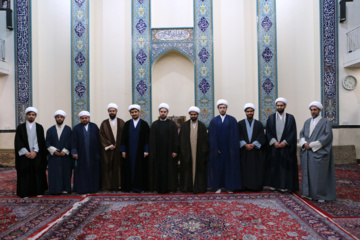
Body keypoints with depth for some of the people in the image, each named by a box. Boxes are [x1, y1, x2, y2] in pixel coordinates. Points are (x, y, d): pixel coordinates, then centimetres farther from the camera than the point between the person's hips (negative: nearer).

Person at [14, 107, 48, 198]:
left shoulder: (39, 127, 6)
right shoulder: (20, 127, 6)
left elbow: (40, 141, -1)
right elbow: (18, 142, 0)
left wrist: (35, 152, -13)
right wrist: (26, 152, -11)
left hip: (37, 155, 0)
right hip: (24, 156, 0)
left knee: (38, 173, 2)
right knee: (25, 173, 1)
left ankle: (38, 191, 12)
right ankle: (25, 193, 11)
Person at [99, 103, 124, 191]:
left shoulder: (121, 122, 7)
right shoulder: (104, 123, 5)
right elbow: (101, 136, 0)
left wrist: (119, 145, -6)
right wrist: (109, 146, -9)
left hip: (119, 149, 0)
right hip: (108, 150, 0)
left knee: (118, 167, 0)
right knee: (107, 167, 0)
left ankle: (118, 184, 7)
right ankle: (108, 185, 6)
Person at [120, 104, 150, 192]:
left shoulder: (144, 124, 1)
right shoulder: (127, 124, 7)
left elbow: (147, 138, -1)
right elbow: (123, 138, 7)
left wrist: (146, 151, -8)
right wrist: (123, 150, 1)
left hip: (140, 152, -2)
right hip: (129, 151, 2)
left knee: (140, 169, 1)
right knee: (129, 168, 5)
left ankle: (138, 186, 10)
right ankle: (129, 186, 15)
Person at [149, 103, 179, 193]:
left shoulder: (172, 124, 3)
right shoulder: (155, 124, 8)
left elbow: (175, 138, 0)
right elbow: (151, 139, 7)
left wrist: (175, 151, -8)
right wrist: (151, 151, 0)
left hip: (168, 151, -1)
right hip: (157, 151, 2)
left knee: (169, 169, 2)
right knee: (158, 169, 4)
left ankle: (169, 187, 11)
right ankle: (158, 187, 13)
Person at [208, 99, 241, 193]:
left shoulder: (232, 120, 2)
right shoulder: (213, 121, 5)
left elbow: (235, 135, -1)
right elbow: (212, 136, 2)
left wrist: (233, 148, -9)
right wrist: (215, 148, -7)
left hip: (229, 148, 0)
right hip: (217, 148, 1)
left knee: (230, 166, 4)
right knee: (218, 166, 4)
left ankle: (229, 186, 16)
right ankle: (218, 186, 14)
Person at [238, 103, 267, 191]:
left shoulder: (259, 124, 8)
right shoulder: (240, 124, 6)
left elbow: (261, 137, 0)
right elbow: (239, 136, -1)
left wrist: (253, 144, -13)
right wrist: (245, 145, -14)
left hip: (256, 151, 1)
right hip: (244, 151, 0)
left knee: (257, 169, 1)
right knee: (245, 169, 0)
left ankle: (256, 186, 9)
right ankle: (245, 186, 8)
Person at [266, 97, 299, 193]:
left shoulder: (290, 118, 3)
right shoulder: (271, 118, 7)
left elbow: (293, 132, -2)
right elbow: (268, 132, 3)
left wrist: (285, 142, -12)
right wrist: (274, 142, -10)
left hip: (286, 147, -1)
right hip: (274, 146, 1)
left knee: (286, 165, 1)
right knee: (273, 165, 5)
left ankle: (284, 186, 8)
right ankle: (273, 184, 14)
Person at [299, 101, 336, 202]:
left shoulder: (325, 122, -2)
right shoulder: (307, 122, 14)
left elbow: (327, 137, -11)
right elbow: (302, 134, 11)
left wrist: (312, 145, -15)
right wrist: (304, 143, -10)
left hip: (319, 153, -5)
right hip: (307, 153, 5)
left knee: (319, 174, -1)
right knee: (308, 173, 8)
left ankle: (321, 195, 10)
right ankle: (309, 192, 19)